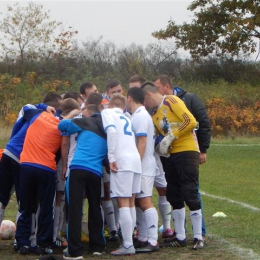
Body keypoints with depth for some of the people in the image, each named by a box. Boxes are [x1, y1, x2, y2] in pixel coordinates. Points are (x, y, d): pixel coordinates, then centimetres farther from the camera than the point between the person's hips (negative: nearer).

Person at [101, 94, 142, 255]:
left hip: (122, 161, -7)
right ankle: (129, 241, 14)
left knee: (123, 203, -8)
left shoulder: (107, 112, 5)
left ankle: (128, 245, -11)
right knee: (130, 203, 13)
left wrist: (111, 157, -13)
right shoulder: (126, 118, 28)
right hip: (135, 159, 7)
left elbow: (111, 130, -11)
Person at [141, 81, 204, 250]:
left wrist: (171, 136, -16)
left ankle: (198, 237, -2)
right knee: (174, 196, 10)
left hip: (186, 152, -9)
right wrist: (160, 147, -6)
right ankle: (180, 237, 18)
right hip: (170, 156, 9)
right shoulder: (155, 116, 16)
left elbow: (191, 122, -18)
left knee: (189, 195, -8)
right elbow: (158, 138, 16)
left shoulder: (171, 101, -8)